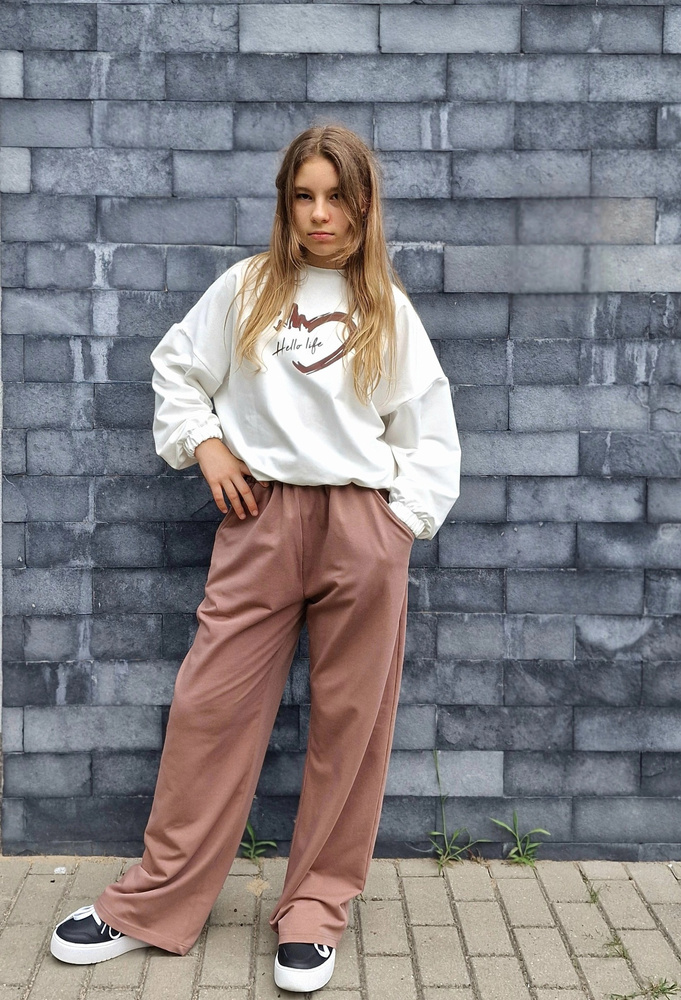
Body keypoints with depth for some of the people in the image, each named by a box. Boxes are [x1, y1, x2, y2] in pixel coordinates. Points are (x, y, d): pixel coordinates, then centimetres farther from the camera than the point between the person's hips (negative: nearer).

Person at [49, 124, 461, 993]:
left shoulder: (387, 310, 8)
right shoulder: (245, 288, 8)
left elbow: (429, 431, 10)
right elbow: (177, 368, 18)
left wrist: (399, 522, 0)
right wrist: (203, 443, 4)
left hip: (362, 523, 0)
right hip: (259, 518, 0)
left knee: (348, 722, 5)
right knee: (210, 705, 1)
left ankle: (316, 907, 20)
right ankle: (155, 903, 15)